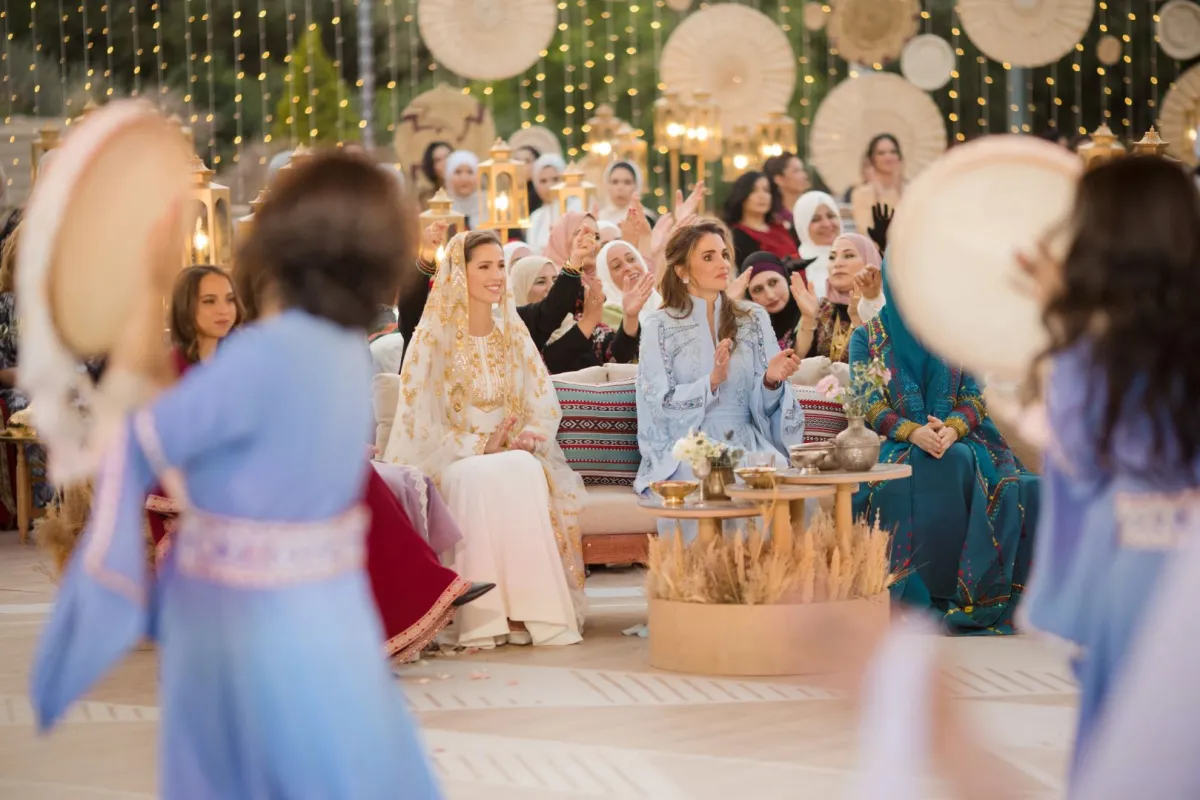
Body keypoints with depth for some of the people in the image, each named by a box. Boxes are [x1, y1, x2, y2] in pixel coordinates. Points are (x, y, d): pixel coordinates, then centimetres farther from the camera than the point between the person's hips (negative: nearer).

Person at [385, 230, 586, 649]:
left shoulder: (513, 334, 13)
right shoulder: (433, 338, -1)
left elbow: (545, 407, 8)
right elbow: (421, 420, -8)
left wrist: (528, 438, -15)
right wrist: (481, 447, -20)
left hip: (514, 456, 3)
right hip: (451, 460, -3)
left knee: (526, 473, -33)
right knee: (482, 478, -38)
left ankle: (533, 609, -32)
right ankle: (485, 615, -36)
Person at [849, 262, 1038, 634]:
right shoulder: (866, 338, 10)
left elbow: (974, 394, 7)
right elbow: (865, 404, -1)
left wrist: (953, 428, -17)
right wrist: (912, 432, -20)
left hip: (957, 437, 2)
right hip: (894, 442, -2)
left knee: (1004, 482, -32)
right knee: (895, 485, -39)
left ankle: (977, 593, -27)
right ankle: (913, 600, -33)